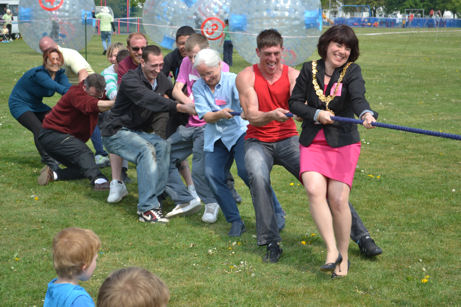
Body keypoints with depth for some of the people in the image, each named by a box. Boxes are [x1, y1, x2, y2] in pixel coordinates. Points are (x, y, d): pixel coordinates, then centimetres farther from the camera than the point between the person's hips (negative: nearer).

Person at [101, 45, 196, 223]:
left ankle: (155, 198, -18)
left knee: (162, 146, -21)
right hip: (116, 133, -7)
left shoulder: (161, 80, 6)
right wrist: (179, 107, -46)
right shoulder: (130, 80, -21)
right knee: (146, 149, -32)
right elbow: (150, 99, -36)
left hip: (138, 132, 7)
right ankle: (147, 209, -35)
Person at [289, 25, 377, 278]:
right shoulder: (310, 69, 5)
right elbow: (294, 103, 7)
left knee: (338, 199, -12)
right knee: (314, 189, -22)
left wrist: (366, 114, -43)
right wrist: (316, 114, -10)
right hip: (312, 143, 2)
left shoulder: (352, 72, -1)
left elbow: (358, 98, -21)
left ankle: (343, 257, 7)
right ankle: (332, 250, -14)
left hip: (343, 143, -2)